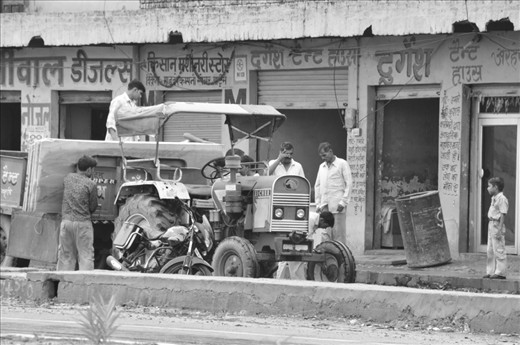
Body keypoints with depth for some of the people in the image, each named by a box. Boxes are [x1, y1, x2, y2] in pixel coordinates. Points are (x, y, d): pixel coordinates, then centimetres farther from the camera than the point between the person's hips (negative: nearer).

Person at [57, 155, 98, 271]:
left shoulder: (68, 178, 5)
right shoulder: (91, 184, -7)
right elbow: (93, 207, 0)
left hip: (66, 221, 4)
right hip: (83, 222, -4)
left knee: (66, 255, 10)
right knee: (86, 256, 0)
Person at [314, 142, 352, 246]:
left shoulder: (342, 164, 0)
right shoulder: (322, 166, 18)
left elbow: (348, 184, -4)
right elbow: (317, 186, 20)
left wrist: (343, 202, -11)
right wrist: (318, 204, 11)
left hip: (337, 206, -5)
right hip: (324, 206, 5)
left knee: (339, 235, -6)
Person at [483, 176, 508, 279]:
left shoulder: (502, 199, -15)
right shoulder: (494, 198, 15)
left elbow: (502, 215, -18)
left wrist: (499, 230, -21)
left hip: (497, 225, -10)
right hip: (491, 224, 10)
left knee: (499, 250, -6)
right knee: (490, 250, 13)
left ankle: (500, 272, -2)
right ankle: (490, 272, 20)